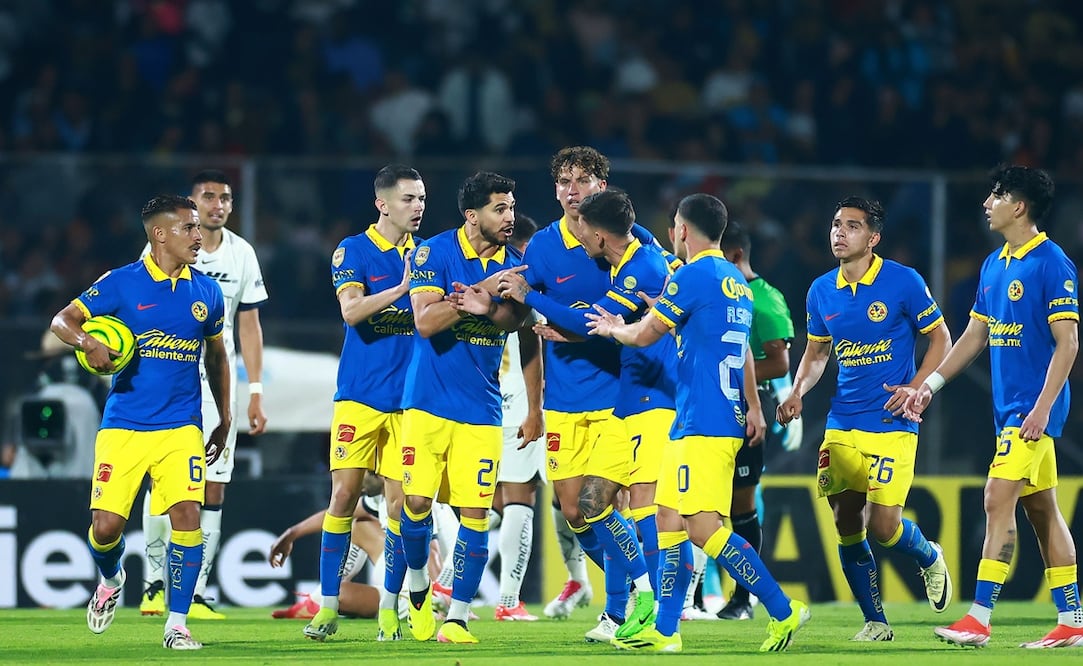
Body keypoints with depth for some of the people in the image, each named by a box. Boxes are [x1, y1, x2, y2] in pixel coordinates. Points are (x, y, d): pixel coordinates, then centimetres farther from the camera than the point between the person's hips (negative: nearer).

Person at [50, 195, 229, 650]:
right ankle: (110, 580, 29)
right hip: (123, 427, -2)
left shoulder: (206, 292, 8)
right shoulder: (121, 283, -2)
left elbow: (216, 356, 22)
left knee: (187, 514, -14)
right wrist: (88, 342, -23)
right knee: (106, 524, -7)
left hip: (182, 428, 2)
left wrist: (225, 419, 21)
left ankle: (177, 624, -5)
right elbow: (62, 320, -1)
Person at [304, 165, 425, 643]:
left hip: (410, 398, 3)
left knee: (400, 501, 0)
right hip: (360, 395, -3)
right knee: (344, 495, -4)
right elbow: (352, 310, -15)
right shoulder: (353, 251, -1)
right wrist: (402, 289, -24)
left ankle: (389, 608, 8)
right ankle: (328, 606, 2)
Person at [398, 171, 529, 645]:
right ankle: (417, 587, 18)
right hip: (428, 403, -2)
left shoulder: (514, 265, 6)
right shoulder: (434, 253, -5)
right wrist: (477, 296, -23)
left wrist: (484, 306, -32)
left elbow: (515, 319, -10)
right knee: (417, 501, -9)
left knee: (475, 513, -4)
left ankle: (457, 618, 3)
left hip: (480, 409, 2)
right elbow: (425, 321, -14)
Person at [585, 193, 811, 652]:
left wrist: (613, 329, 16)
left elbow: (643, 336, -4)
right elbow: (742, 349, 24)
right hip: (728, 417, 10)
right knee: (669, 520, 12)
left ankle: (783, 611, -13)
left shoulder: (692, 276, -11)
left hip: (703, 423, -10)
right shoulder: (736, 281, 17)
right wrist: (753, 407, 28)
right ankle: (665, 631, 12)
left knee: (704, 528, -13)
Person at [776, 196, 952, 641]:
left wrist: (916, 389, -11)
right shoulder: (821, 291, 6)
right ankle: (875, 622, 14)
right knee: (847, 529, 1)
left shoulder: (903, 282, -7)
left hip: (891, 425, -5)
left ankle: (929, 558, 24)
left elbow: (940, 339, 1)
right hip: (842, 426, 5)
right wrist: (798, 391, 1)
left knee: (883, 525, -11)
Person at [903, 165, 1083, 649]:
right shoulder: (994, 265, 13)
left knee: (998, 500, -13)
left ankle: (978, 620, -14)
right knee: (1041, 509, 8)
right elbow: (975, 336, 21)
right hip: (1009, 405, 9)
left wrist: (1042, 408, -21)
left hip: (1034, 408, -8)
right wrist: (931, 383, 15)